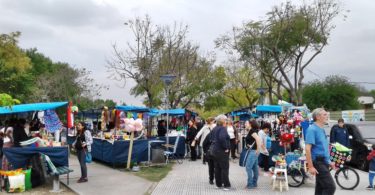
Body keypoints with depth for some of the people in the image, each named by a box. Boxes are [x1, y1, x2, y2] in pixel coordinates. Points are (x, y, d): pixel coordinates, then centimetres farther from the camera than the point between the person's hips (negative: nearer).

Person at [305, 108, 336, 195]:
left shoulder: (322, 130, 15)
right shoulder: (312, 129, -14)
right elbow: (307, 149, -21)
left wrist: (329, 162, 21)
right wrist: (310, 167, -25)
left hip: (323, 163, 9)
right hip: (318, 163, -9)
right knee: (330, 187, -13)